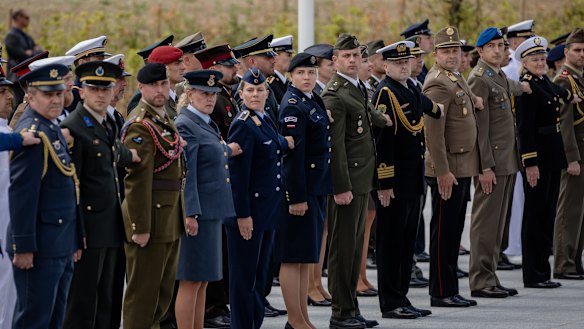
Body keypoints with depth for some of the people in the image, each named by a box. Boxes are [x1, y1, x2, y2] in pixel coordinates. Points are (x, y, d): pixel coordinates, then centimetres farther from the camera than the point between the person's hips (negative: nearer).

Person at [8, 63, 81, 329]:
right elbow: (21, 194, -20)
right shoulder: (33, 133, -15)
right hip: (40, 247, -10)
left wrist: (74, 241, 21)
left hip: (61, 246, 10)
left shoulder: (54, 130, 15)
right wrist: (23, 246, -22)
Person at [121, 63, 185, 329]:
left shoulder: (164, 119, 14)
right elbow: (137, 181, -22)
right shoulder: (141, 126, -17)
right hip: (151, 219, -10)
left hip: (170, 218, 10)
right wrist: (141, 227, -24)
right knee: (143, 293, -2)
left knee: (164, 293, 16)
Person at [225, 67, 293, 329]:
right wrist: (243, 215, -21)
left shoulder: (265, 120, 11)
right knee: (244, 276, 0)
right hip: (249, 210, -9)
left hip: (267, 208, 9)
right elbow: (237, 174, -19)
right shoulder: (243, 125, -16)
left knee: (260, 273, 15)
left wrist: (284, 144, 6)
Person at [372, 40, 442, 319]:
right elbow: (381, 141, -18)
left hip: (413, 181, 9)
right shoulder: (385, 93, -14)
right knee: (391, 242, -3)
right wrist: (385, 184, -21)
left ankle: (401, 298, 19)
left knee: (407, 241, 12)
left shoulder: (412, 89, 12)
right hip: (394, 181, -9)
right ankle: (391, 303, 1)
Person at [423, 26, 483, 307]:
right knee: (444, 231, -4)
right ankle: (441, 293, 1)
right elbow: (433, 132, -22)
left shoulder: (457, 78, 13)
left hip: (463, 167, 10)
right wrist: (443, 171, -24)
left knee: (454, 231, 12)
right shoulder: (438, 85, -17)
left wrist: (474, 100, 12)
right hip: (448, 169, -10)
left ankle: (450, 290, 18)